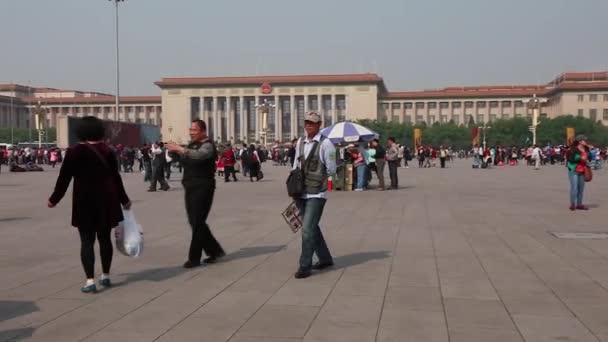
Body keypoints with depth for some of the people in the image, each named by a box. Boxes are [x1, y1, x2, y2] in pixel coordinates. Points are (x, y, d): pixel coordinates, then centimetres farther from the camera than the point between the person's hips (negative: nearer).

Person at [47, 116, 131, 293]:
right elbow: (116, 178, 7)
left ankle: (90, 281, -7)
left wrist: (54, 199, 8)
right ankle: (106, 276, 22)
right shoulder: (107, 151, 4)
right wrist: (124, 199, 18)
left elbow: (64, 178, -4)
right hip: (106, 200, 3)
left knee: (87, 241, 0)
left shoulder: (75, 152, -5)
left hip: (85, 201, -3)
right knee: (105, 238, 14)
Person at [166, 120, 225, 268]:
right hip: (191, 187, 9)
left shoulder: (208, 145, -11)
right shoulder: (192, 145, 15)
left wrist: (180, 149, -37)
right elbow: (183, 160, 21)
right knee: (194, 221, 12)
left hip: (202, 188, -9)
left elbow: (199, 155, -33)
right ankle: (214, 251, 25)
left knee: (197, 222, -4)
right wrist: (175, 152, 3)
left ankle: (194, 257, 5)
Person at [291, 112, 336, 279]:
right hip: (302, 193, 7)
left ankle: (305, 267, -2)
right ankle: (325, 259, 32)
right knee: (312, 228, 16)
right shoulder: (300, 142, 8)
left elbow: (331, 170, -4)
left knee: (308, 229, -10)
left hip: (316, 194, -7)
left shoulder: (325, 144, -9)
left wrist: (316, 177, 0)